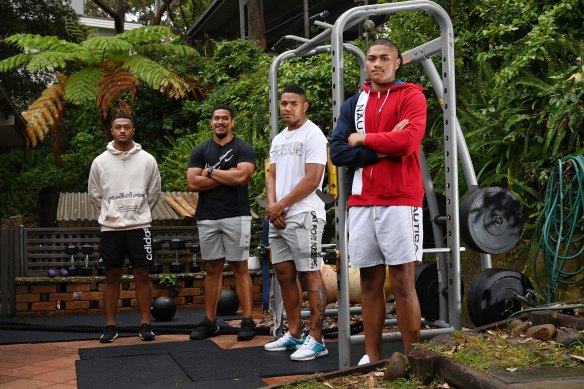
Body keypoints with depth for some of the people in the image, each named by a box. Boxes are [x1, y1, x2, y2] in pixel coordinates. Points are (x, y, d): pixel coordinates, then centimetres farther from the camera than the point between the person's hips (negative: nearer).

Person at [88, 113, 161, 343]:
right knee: (112, 276, 6)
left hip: (139, 226, 0)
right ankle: (110, 326, 13)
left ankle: (145, 324, 9)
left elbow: (154, 192, 9)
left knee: (142, 274, 2)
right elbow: (94, 194, 11)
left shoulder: (147, 160, 0)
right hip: (110, 228, 1)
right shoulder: (100, 161, 1)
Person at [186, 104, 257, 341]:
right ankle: (210, 322, 14)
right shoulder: (200, 151, 11)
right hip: (207, 218, 4)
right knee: (212, 269, 9)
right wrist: (227, 176, -8)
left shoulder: (244, 149, 1)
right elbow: (193, 183, -2)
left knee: (240, 268, -2)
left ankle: (248, 321, 1)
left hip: (236, 217, -3)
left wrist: (211, 172, -6)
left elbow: (241, 176, -17)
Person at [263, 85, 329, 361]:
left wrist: (280, 206, -12)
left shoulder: (312, 135, -7)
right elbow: (272, 176, 15)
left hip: (303, 215, -8)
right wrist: (272, 206, -3)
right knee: (284, 275, 10)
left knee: (309, 275, -7)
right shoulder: (278, 139, 18)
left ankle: (316, 339, -2)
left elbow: (312, 179, -15)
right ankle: (294, 334, 20)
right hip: (278, 217, 9)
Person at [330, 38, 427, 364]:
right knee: (370, 281, 8)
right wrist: (384, 149, -9)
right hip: (361, 204, 5)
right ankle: (372, 357, 16)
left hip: (400, 201, -4)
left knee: (403, 282, -3)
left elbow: (408, 140, -15)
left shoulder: (411, 96, 2)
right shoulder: (354, 104, 15)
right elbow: (338, 152, 3)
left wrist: (363, 139, -2)